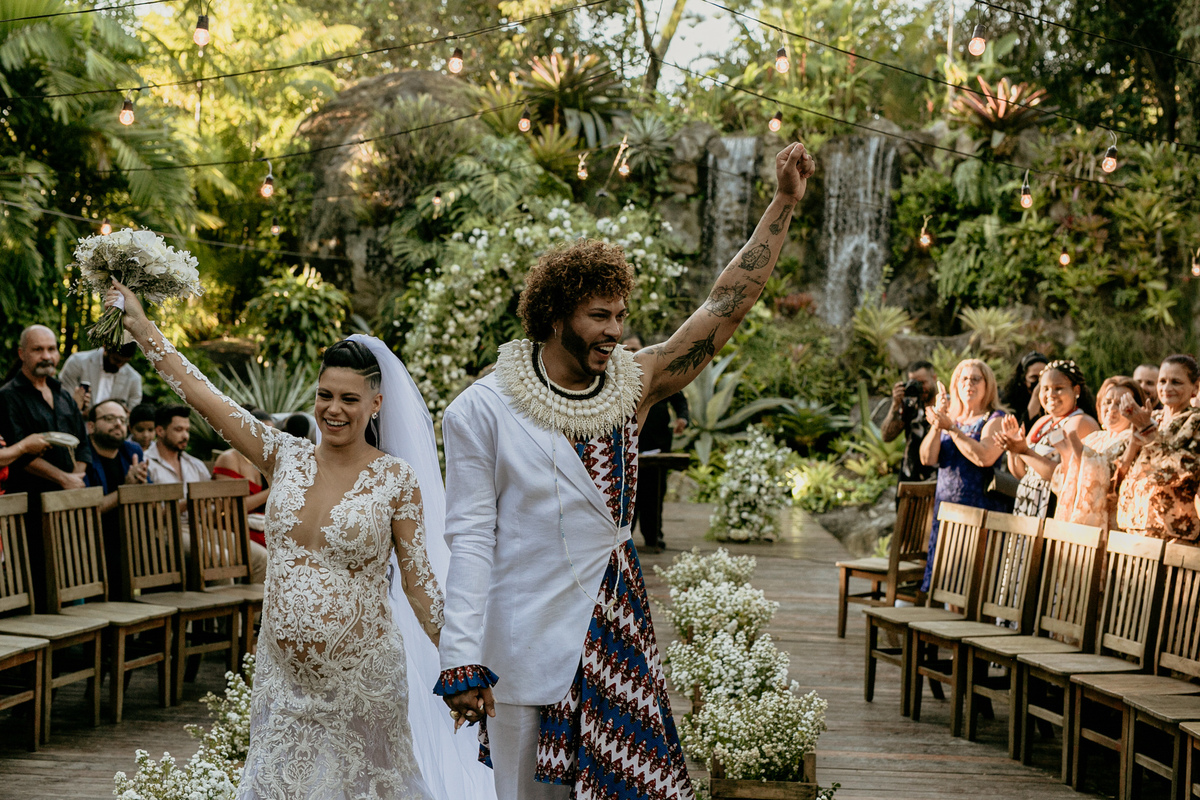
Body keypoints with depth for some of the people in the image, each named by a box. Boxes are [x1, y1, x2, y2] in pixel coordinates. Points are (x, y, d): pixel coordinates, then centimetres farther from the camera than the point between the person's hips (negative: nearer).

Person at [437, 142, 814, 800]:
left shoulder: (632, 387, 3)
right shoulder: (483, 412, -7)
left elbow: (725, 307, 0)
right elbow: (470, 539, -8)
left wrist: (783, 205, -5)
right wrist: (462, 660, -15)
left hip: (617, 633, 4)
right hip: (529, 642, -4)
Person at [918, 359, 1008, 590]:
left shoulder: (996, 420, -1)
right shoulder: (949, 419, 15)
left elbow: (984, 457, -20)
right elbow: (927, 458, 2)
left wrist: (951, 427, -15)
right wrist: (937, 422, -11)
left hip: (979, 510, -5)